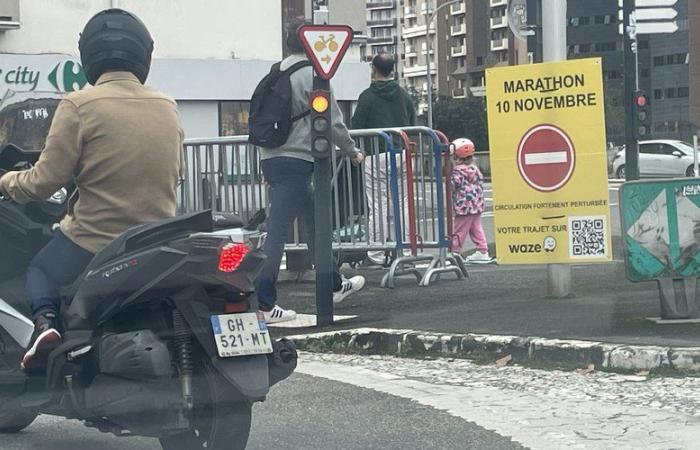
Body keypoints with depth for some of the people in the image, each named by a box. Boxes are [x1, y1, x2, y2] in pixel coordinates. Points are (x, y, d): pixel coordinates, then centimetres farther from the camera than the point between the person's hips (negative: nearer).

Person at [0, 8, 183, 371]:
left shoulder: (78, 106, -12)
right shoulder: (168, 109, 4)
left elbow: (44, 181, -11)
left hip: (92, 242, -5)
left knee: (39, 267, 24)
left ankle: (45, 320, -5)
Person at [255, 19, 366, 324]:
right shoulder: (313, 74, -8)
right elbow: (332, 122, -7)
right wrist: (352, 152, 9)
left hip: (271, 158, 8)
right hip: (295, 160, -8)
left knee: (313, 220, 20)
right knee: (277, 229, -9)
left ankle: (334, 285, 33)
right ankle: (262, 302, -12)